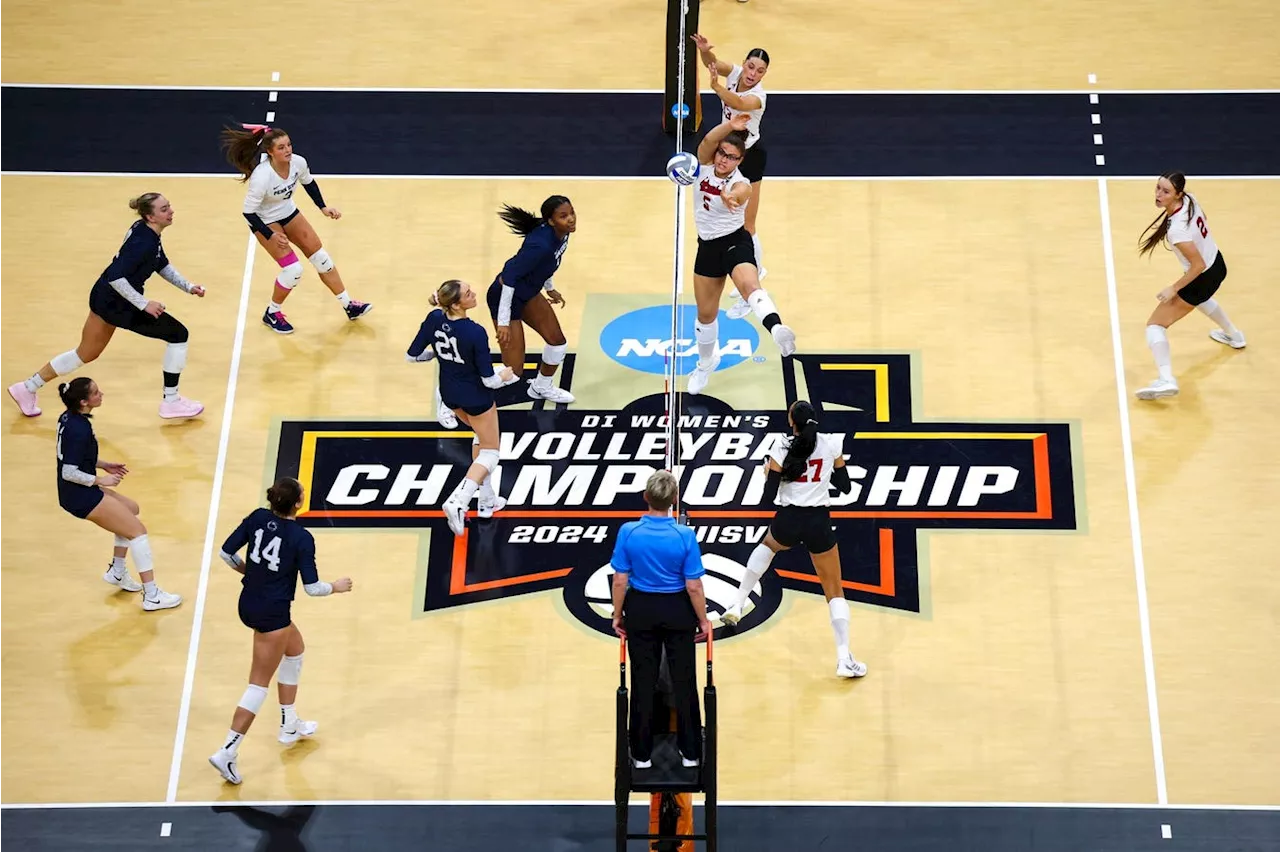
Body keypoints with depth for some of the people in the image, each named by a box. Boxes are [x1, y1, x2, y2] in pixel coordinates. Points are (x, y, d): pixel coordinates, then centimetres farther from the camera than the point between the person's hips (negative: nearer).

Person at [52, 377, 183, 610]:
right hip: (81, 497, -10)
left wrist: (103, 465, 10)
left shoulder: (69, 418, 3)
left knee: (131, 509, 27)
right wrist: (101, 480, -14)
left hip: (78, 492, 10)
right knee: (138, 530, -5)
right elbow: (69, 473, -26)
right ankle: (152, 596, -4)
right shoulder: (79, 429, -25)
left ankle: (117, 571, 28)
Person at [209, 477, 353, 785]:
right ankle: (227, 752, -3)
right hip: (272, 613, -7)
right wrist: (337, 587, 6)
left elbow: (226, 553, 1)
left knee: (295, 649, 29)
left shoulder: (258, 518, -4)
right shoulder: (302, 538, -18)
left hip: (248, 604, 7)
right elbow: (312, 587, -14)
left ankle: (289, 726, 39)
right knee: (259, 684, 2)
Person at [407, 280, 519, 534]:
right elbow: (489, 380, -24)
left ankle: (487, 500, 30)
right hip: (475, 397, -6)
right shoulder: (475, 333, -31)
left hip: (449, 394, 7)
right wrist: (508, 375, -2)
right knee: (490, 453, 11)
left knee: (482, 436, 30)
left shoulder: (434, 319, -15)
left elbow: (412, 355, -4)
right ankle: (457, 503, -8)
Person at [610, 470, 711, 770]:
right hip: (678, 612, -1)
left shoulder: (628, 532, -15)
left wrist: (617, 616, 5)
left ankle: (642, 754, 22)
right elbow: (693, 586, -14)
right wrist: (703, 621, 0)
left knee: (643, 682, 12)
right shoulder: (685, 535, -18)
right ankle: (690, 752, 23)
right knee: (683, 681, 13)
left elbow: (620, 581, -9)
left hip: (640, 611, 1)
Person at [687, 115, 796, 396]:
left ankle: (775, 328, -64)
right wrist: (731, 126, -45)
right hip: (708, 246, 5)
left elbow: (737, 196, -44)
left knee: (749, 283, -37)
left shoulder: (741, 185, -18)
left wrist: (731, 199, -68)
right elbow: (708, 140, -26)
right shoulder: (705, 163, -4)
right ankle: (706, 362, 41)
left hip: (735, 241, -5)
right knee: (706, 312, 16)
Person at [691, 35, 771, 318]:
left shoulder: (758, 96, -29)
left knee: (745, 226, -1)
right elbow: (711, 61, -28)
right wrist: (704, 50, -51)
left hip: (749, 158, -8)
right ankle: (756, 269, 42)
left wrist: (716, 86, -68)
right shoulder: (734, 72, -11)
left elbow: (737, 103, -50)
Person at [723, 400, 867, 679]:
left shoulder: (782, 448, -7)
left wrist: (768, 473, 13)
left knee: (768, 545, 38)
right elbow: (845, 486, 8)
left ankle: (737, 605, 33)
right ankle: (844, 660, -2)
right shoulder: (831, 443, -3)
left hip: (788, 520, 0)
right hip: (819, 522, 0)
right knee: (835, 591, 9)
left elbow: (768, 497, -5)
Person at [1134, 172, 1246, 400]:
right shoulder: (1190, 198, -12)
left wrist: (1174, 289, -21)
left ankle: (1166, 380, -23)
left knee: (1155, 324, -7)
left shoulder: (1176, 229, -35)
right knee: (1200, 296, 43)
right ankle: (1233, 336, 64)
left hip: (1203, 278, -9)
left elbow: (1198, 266, -30)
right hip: (1217, 264, 9)